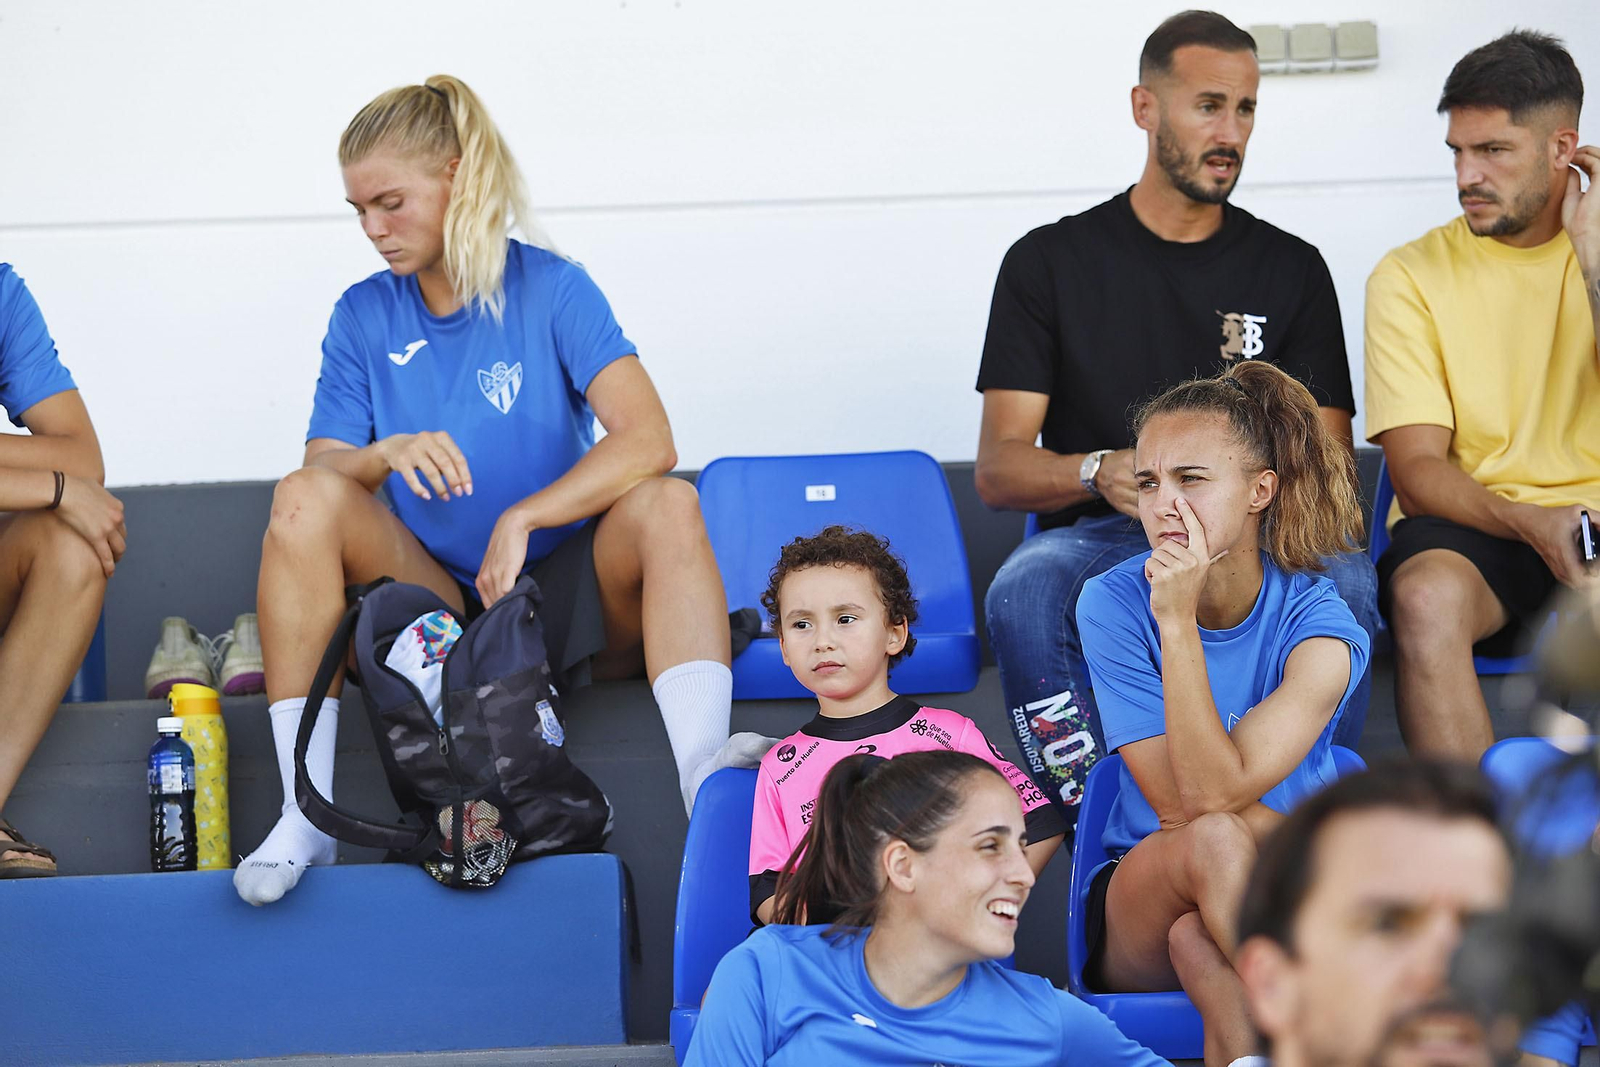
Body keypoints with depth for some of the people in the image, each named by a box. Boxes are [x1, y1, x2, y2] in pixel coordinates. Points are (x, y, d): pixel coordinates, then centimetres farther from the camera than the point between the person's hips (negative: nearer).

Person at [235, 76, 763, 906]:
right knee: (304, 500, -23)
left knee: (664, 504, -30)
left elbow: (648, 441, -15)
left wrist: (523, 518, -26)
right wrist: (386, 455, -23)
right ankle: (304, 815, -31)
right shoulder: (364, 317, 7)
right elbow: (325, 471, 0)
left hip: (561, 597, -2)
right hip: (437, 604, 2)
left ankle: (704, 777, -50)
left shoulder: (550, 290, -2)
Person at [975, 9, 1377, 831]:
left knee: (1344, 582, -33)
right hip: (1101, 537, -1)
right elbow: (997, 469, 2)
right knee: (1023, 592, -35)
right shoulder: (1051, 262, 9)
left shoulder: (1292, 270, 14)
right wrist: (1099, 473, -21)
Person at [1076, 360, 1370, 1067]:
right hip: (1134, 913, 1)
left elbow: (1215, 791, -25)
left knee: (1196, 940, -36)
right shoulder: (1114, 602, -9)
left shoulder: (1317, 624, -12)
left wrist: (1178, 623, -28)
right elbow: (1181, 808, -14)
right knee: (1215, 842, -33)